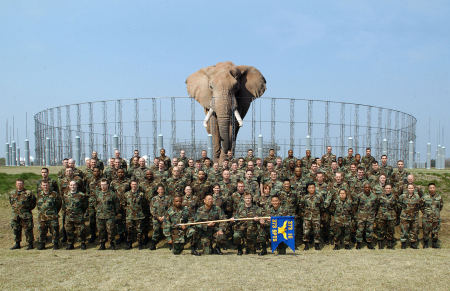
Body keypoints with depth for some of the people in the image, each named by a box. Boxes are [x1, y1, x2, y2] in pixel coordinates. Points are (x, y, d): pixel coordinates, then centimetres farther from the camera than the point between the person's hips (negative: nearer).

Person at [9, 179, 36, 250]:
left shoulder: (28, 193, -4)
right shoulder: (12, 193, 10)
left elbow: (34, 202, 3)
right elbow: (11, 202, 26)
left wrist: (29, 208, -2)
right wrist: (14, 208, 15)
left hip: (26, 215, -5)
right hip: (15, 215, 5)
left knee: (28, 230, -2)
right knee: (16, 230, 12)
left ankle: (30, 244, 8)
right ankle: (17, 244, 26)